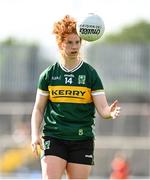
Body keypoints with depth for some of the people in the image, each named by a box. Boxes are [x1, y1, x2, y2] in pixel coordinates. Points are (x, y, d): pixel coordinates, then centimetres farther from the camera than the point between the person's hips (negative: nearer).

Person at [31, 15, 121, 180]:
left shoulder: (90, 74, 3)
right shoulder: (48, 75, 6)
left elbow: (102, 109, -2)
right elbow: (38, 108, 11)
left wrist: (110, 112, -25)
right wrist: (35, 135, -3)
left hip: (82, 141, 0)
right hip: (53, 138, 0)